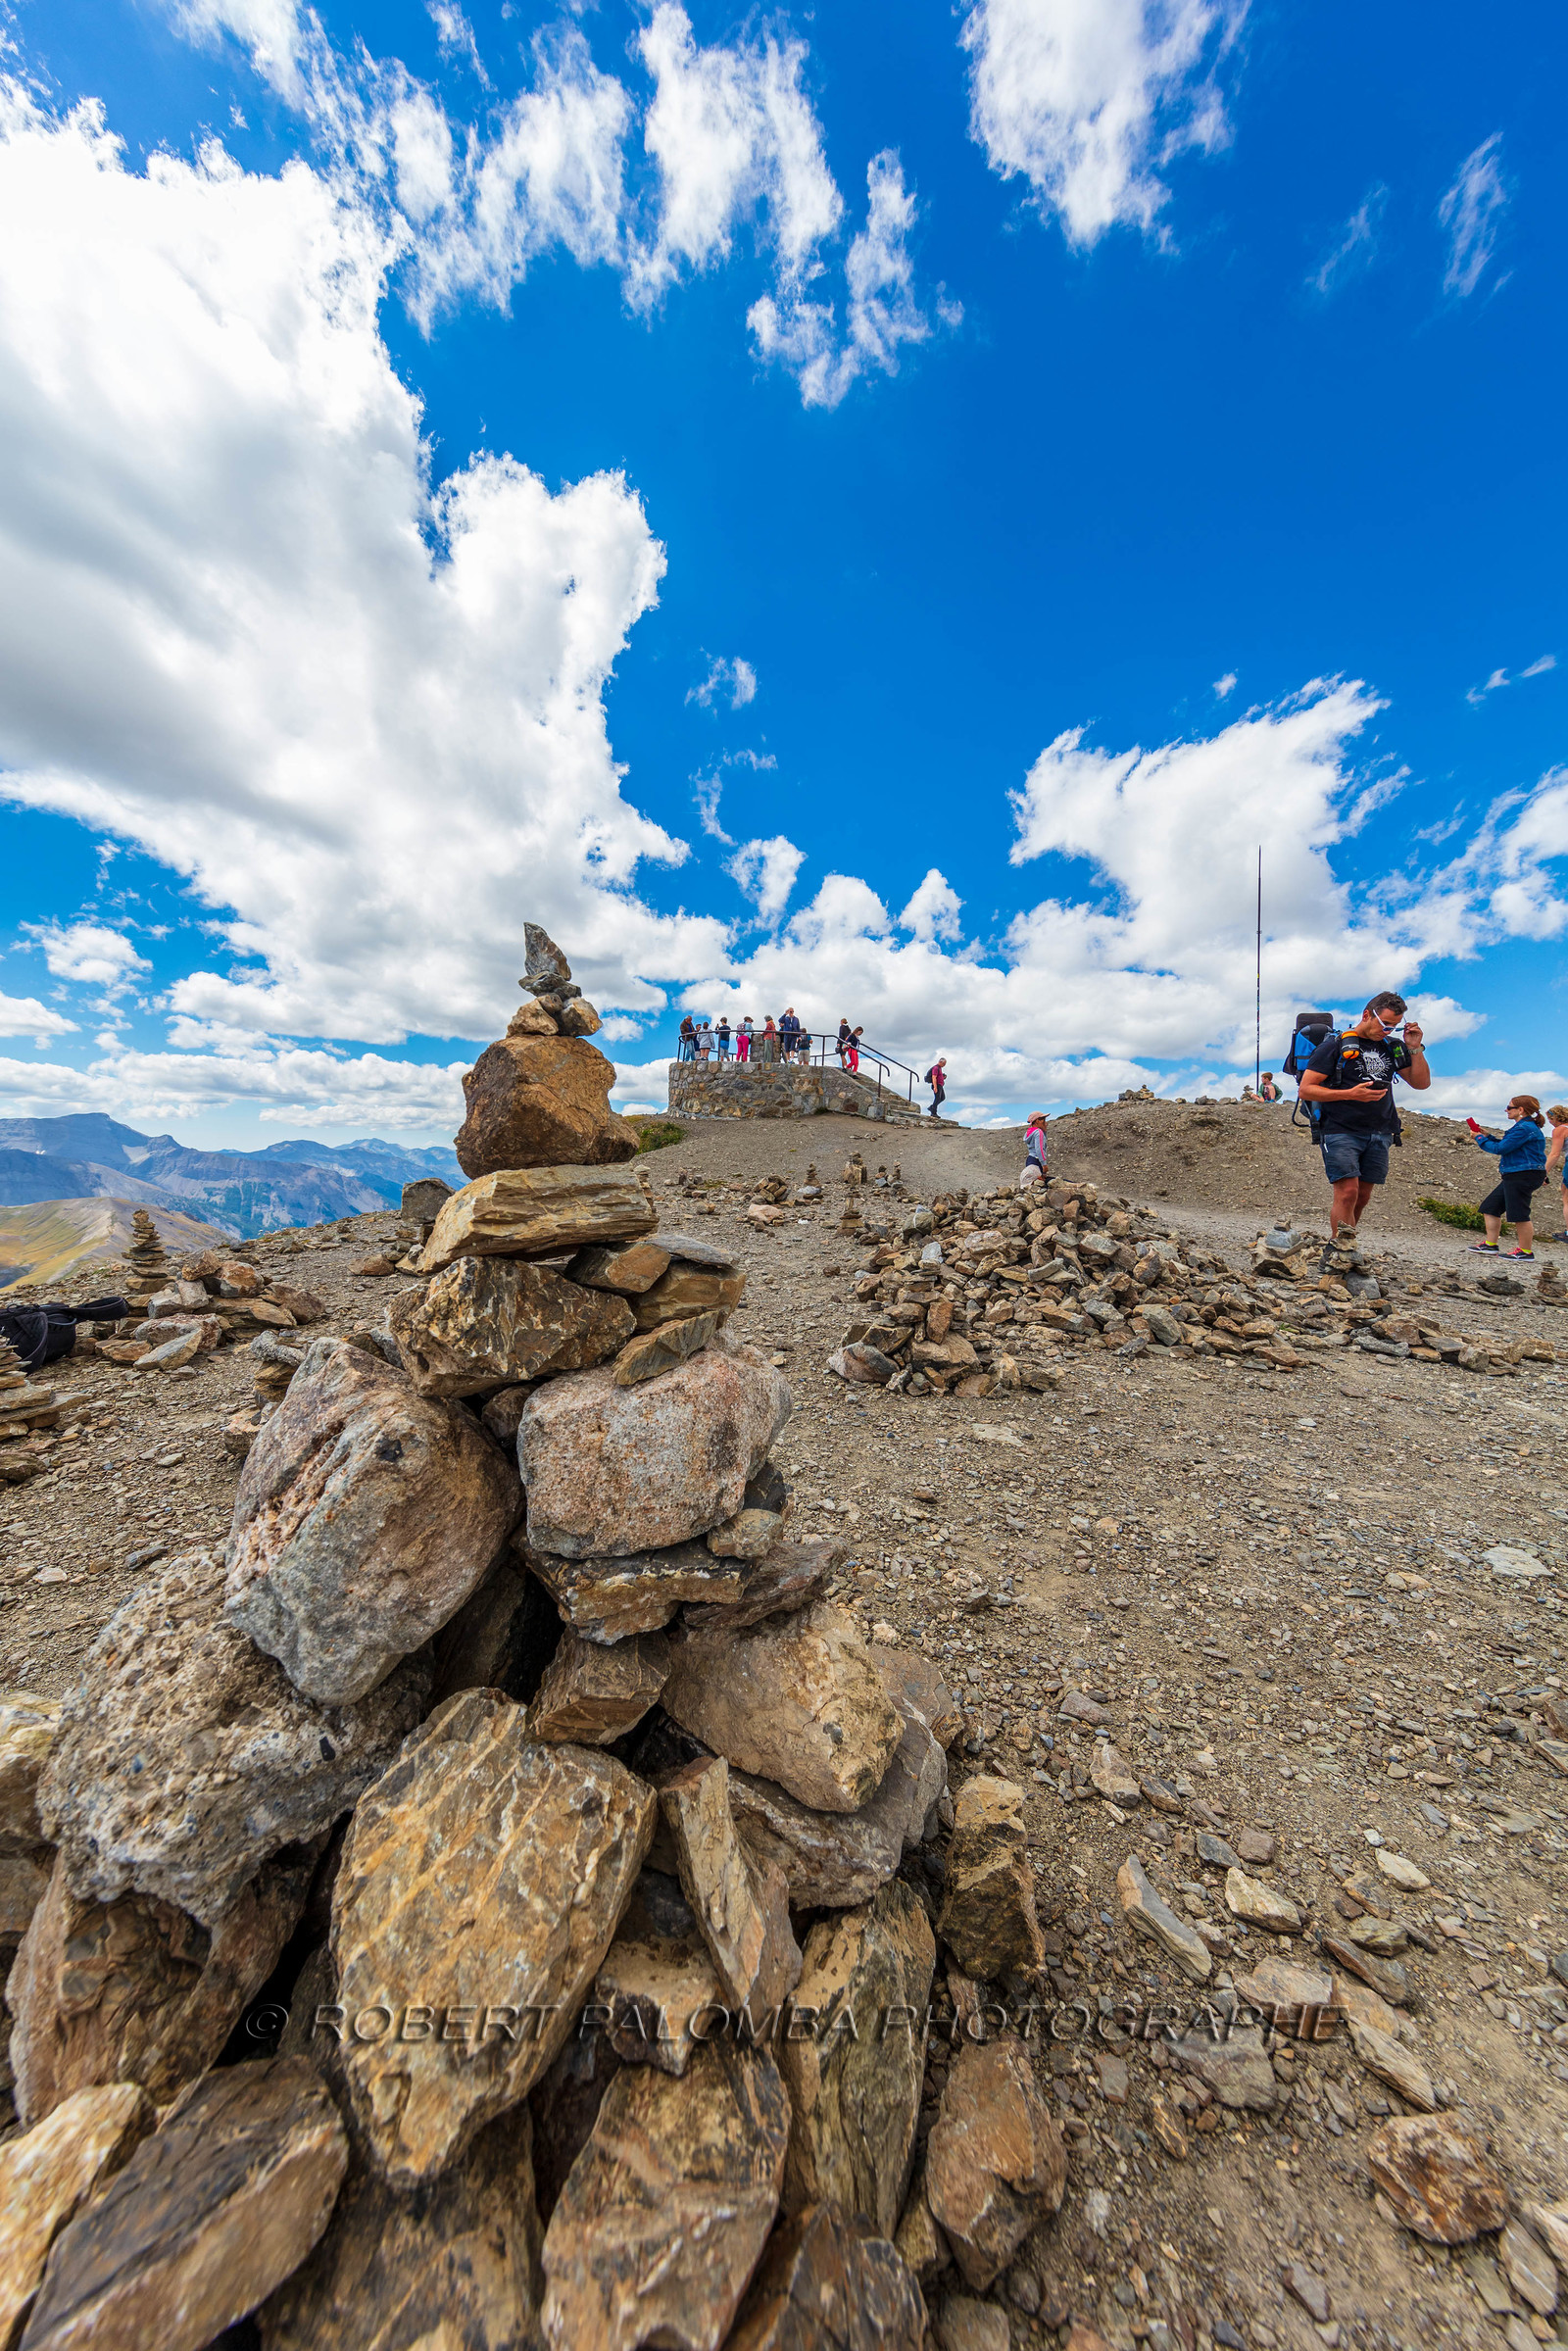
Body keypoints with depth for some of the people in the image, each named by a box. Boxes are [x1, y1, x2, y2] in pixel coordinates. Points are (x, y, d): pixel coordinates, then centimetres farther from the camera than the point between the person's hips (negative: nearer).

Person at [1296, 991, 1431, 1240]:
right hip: (1341, 1132, -6)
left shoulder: (1393, 1046, 15)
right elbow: (1306, 1089, -7)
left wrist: (1415, 1048, 4)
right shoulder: (1336, 1045, -2)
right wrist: (1350, 1093, -18)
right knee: (1347, 1192, -14)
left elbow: (1421, 1083, 16)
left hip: (1379, 1134, 6)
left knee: (1363, 1197, 5)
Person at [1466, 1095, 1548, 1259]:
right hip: (1514, 1176, 11)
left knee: (1519, 1214, -5)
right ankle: (1490, 1245, 14)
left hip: (1523, 1176, -11)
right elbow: (1506, 1146, 22)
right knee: (1491, 1207, 11)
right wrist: (1488, 1135, 17)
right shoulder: (1524, 1126, 16)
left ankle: (1526, 1251, 4)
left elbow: (1501, 1149, -17)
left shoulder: (1525, 1128, -16)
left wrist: (1480, 1138, -5)